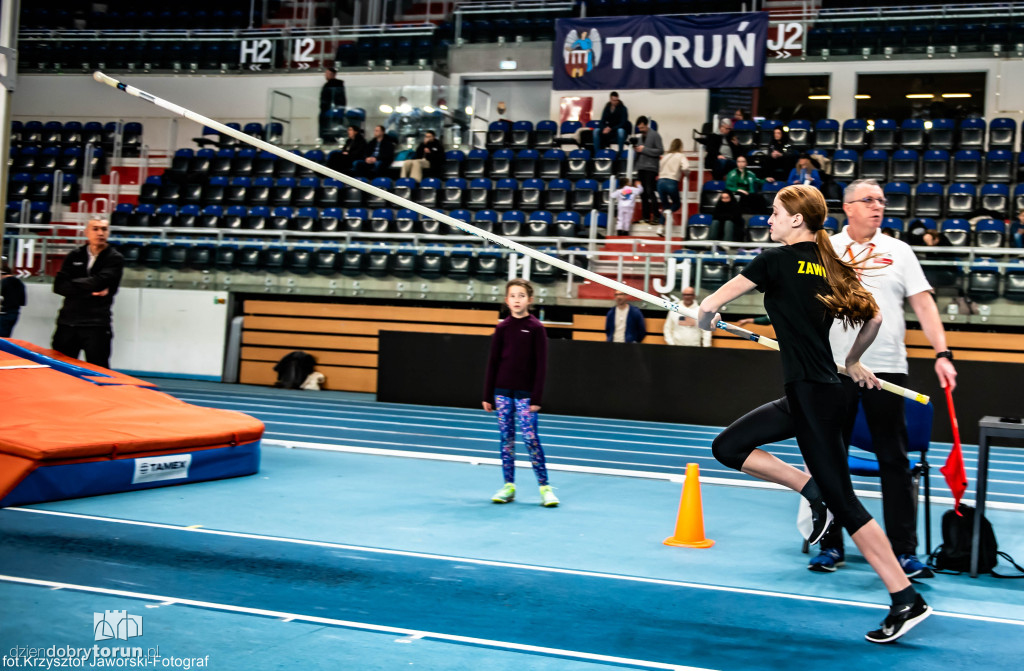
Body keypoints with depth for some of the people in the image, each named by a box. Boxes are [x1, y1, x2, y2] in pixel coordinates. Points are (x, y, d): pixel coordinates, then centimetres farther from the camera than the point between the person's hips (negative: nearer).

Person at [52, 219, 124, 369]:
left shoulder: (115, 259, 1)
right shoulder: (75, 255, 11)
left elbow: (99, 282, -15)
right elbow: (58, 286, 0)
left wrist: (72, 283, -3)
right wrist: (89, 290, -11)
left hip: (96, 325, -4)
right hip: (68, 322, 4)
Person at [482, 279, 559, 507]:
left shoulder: (536, 328, -4)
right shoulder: (502, 328, 4)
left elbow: (541, 365, -5)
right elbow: (493, 362, 8)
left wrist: (536, 397, -9)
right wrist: (487, 395, 5)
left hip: (525, 394, -3)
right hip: (502, 392, 3)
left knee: (530, 438, -7)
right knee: (506, 439, 6)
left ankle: (544, 486, 0)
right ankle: (509, 485, 13)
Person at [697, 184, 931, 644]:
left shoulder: (777, 260, -11)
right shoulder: (829, 265, 10)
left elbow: (710, 306, -11)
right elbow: (873, 318, 18)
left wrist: (706, 321, 12)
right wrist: (852, 362, 32)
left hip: (813, 398, -9)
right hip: (805, 396, 9)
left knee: (843, 502, -4)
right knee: (727, 447, 14)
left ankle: (907, 601, -1)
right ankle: (811, 490, 10)